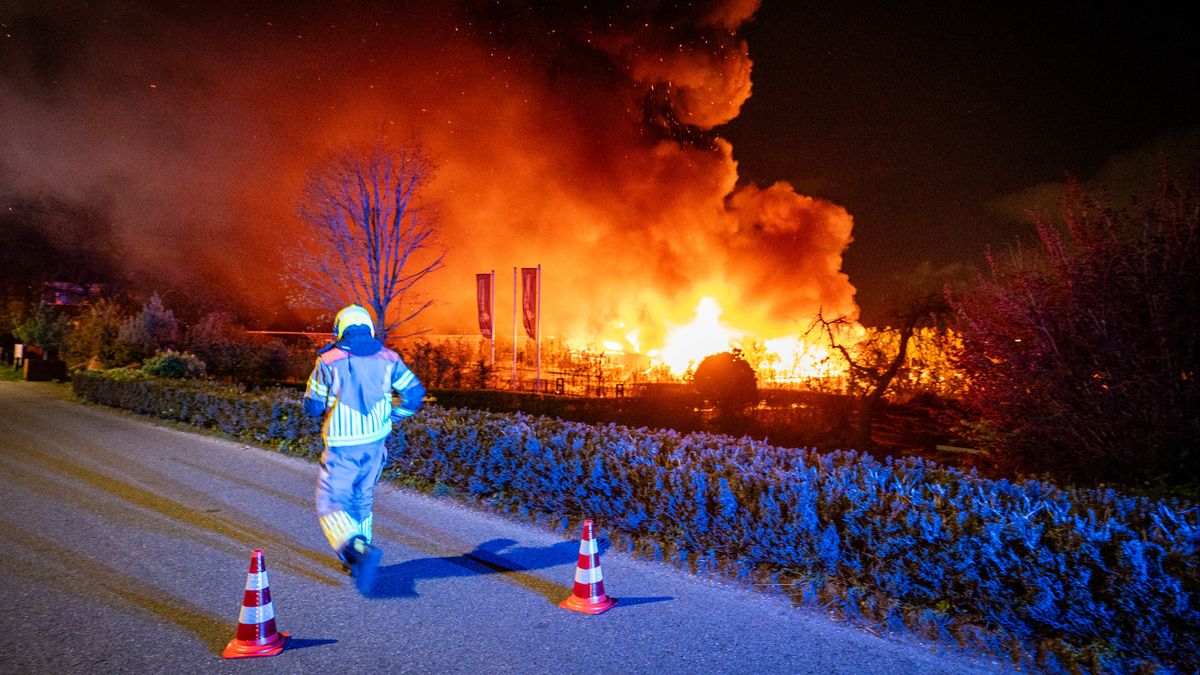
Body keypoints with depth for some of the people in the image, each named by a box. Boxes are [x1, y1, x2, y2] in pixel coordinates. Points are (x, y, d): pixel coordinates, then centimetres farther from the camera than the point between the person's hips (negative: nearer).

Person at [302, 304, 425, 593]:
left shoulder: (329, 361, -10)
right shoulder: (387, 358, -1)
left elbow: (312, 406, -4)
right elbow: (415, 392, 1)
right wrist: (393, 417, 14)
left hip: (342, 447, -4)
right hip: (375, 443, 5)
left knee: (331, 506, 3)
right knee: (362, 500, 21)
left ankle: (360, 551, -21)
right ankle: (356, 561, 30)